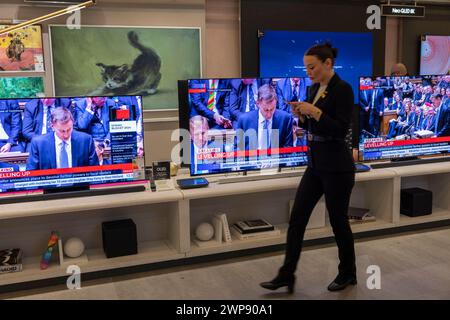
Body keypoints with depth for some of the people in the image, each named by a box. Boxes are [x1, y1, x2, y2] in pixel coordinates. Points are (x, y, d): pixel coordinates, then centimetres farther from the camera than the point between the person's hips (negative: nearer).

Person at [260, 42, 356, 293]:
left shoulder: (343, 89, -15)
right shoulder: (315, 88, 11)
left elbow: (341, 130, -20)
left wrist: (315, 111, -24)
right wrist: (301, 115, -1)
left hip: (337, 166, -8)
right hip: (315, 164, 9)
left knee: (338, 221, 6)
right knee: (297, 217, 5)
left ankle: (348, 273, 28)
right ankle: (287, 275, 13)